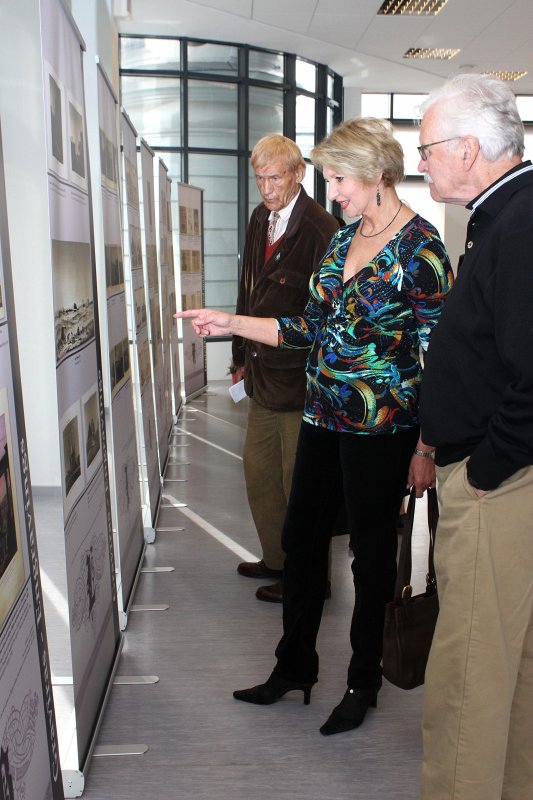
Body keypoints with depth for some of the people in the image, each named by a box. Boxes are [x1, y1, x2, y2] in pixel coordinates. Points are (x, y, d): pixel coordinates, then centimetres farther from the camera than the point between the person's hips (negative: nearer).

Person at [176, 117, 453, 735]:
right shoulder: (344, 239, 10)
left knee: (371, 551, 9)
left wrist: (426, 449, -15)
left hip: (380, 428, -7)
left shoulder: (421, 251, -12)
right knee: (301, 538, 14)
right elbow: (312, 327, 12)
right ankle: (294, 666, 34)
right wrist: (229, 324, 7)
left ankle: (364, 681, 31)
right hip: (323, 417, 7)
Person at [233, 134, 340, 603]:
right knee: (259, 472, 19)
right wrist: (243, 357, 17)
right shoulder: (261, 220, 11)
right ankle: (276, 560, 38)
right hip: (264, 375, 9)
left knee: (299, 482, 5)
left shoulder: (321, 230, -17)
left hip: (301, 380, -9)